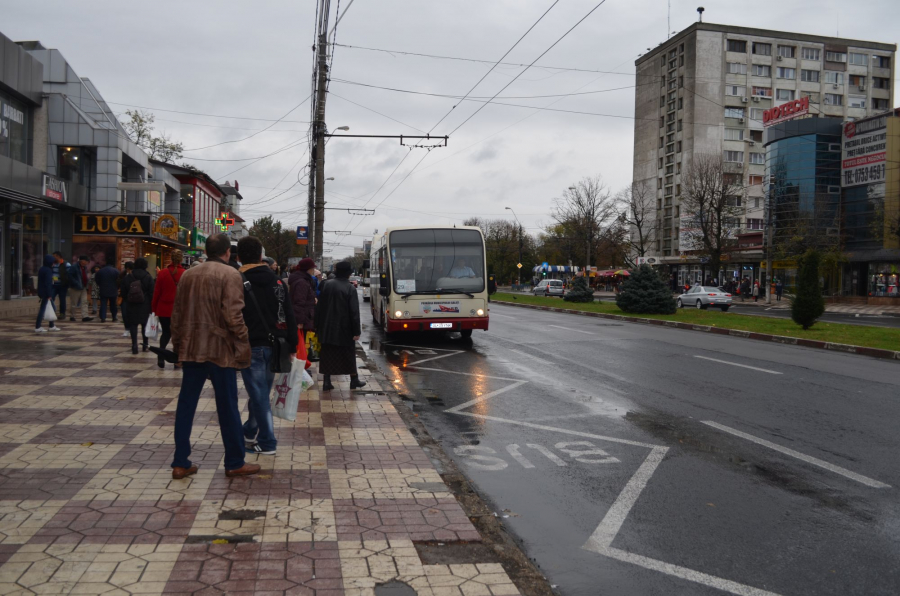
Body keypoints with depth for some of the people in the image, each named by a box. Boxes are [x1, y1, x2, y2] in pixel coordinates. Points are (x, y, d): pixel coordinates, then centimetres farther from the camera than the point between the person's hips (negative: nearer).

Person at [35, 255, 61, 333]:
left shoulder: (41, 269, 14)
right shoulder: (48, 270, -15)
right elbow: (48, 283, -20)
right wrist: (49, 295, -19)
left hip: (41, 292, 10)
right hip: (46, 293, -10)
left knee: (52, 308, 16)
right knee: (43, 309, -7)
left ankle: (52, 326, 22)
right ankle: (37, 327, -6)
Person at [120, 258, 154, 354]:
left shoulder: (127, 277, 3)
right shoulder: (148, 278, -5)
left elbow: (123, 292, 7)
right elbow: (151, 293, -7)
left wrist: (126, 302, 18)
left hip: (131, 306, 1)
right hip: (144, 306, -1)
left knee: (133, 325, 3)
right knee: (145, 325, 11)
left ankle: (134, 346, -4)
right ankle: (146, 344, 15)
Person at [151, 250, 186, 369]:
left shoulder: (162, 273, -4)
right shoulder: (185, 274, -9)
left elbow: (157, 292, 0)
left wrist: (154, 308, 9)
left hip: (164, 308, 1)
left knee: (166, 333, 15)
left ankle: (161, 354, -3)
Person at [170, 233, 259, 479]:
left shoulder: (187, 275, 11)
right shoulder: (230, 274, -8)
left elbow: (177, 313, 13)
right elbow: (233, 315, -17)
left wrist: (178, 343, 21)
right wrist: (243, 344, -6)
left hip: (191, 348, 6)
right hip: (220, 348, -5)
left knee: (186, 405, 10)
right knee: (227, 407, 3)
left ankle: (181, 463, 13)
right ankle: (234, 463, 12)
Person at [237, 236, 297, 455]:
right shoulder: (277, 282, 7)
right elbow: (289, 317, 8)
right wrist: (291, 347, 12)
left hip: (251, 347, -5)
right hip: (273, 346, 6)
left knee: (258, 394, 0)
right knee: (262, 392, 18)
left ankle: (266, 443, 3)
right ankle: (250, 431, 34)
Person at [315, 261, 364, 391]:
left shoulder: (327, 286, 1)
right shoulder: (350, 289, -12)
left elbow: (319, 307, 5)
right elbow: (354, 312, -13)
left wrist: (317, 326, 12)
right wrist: (356, 331, -9)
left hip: (327, 328, 3)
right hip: (344, 329, -3)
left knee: (328, 355, 8)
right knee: (349, 354, 11)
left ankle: (327, 381, 5)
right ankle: (354, 380, 20)